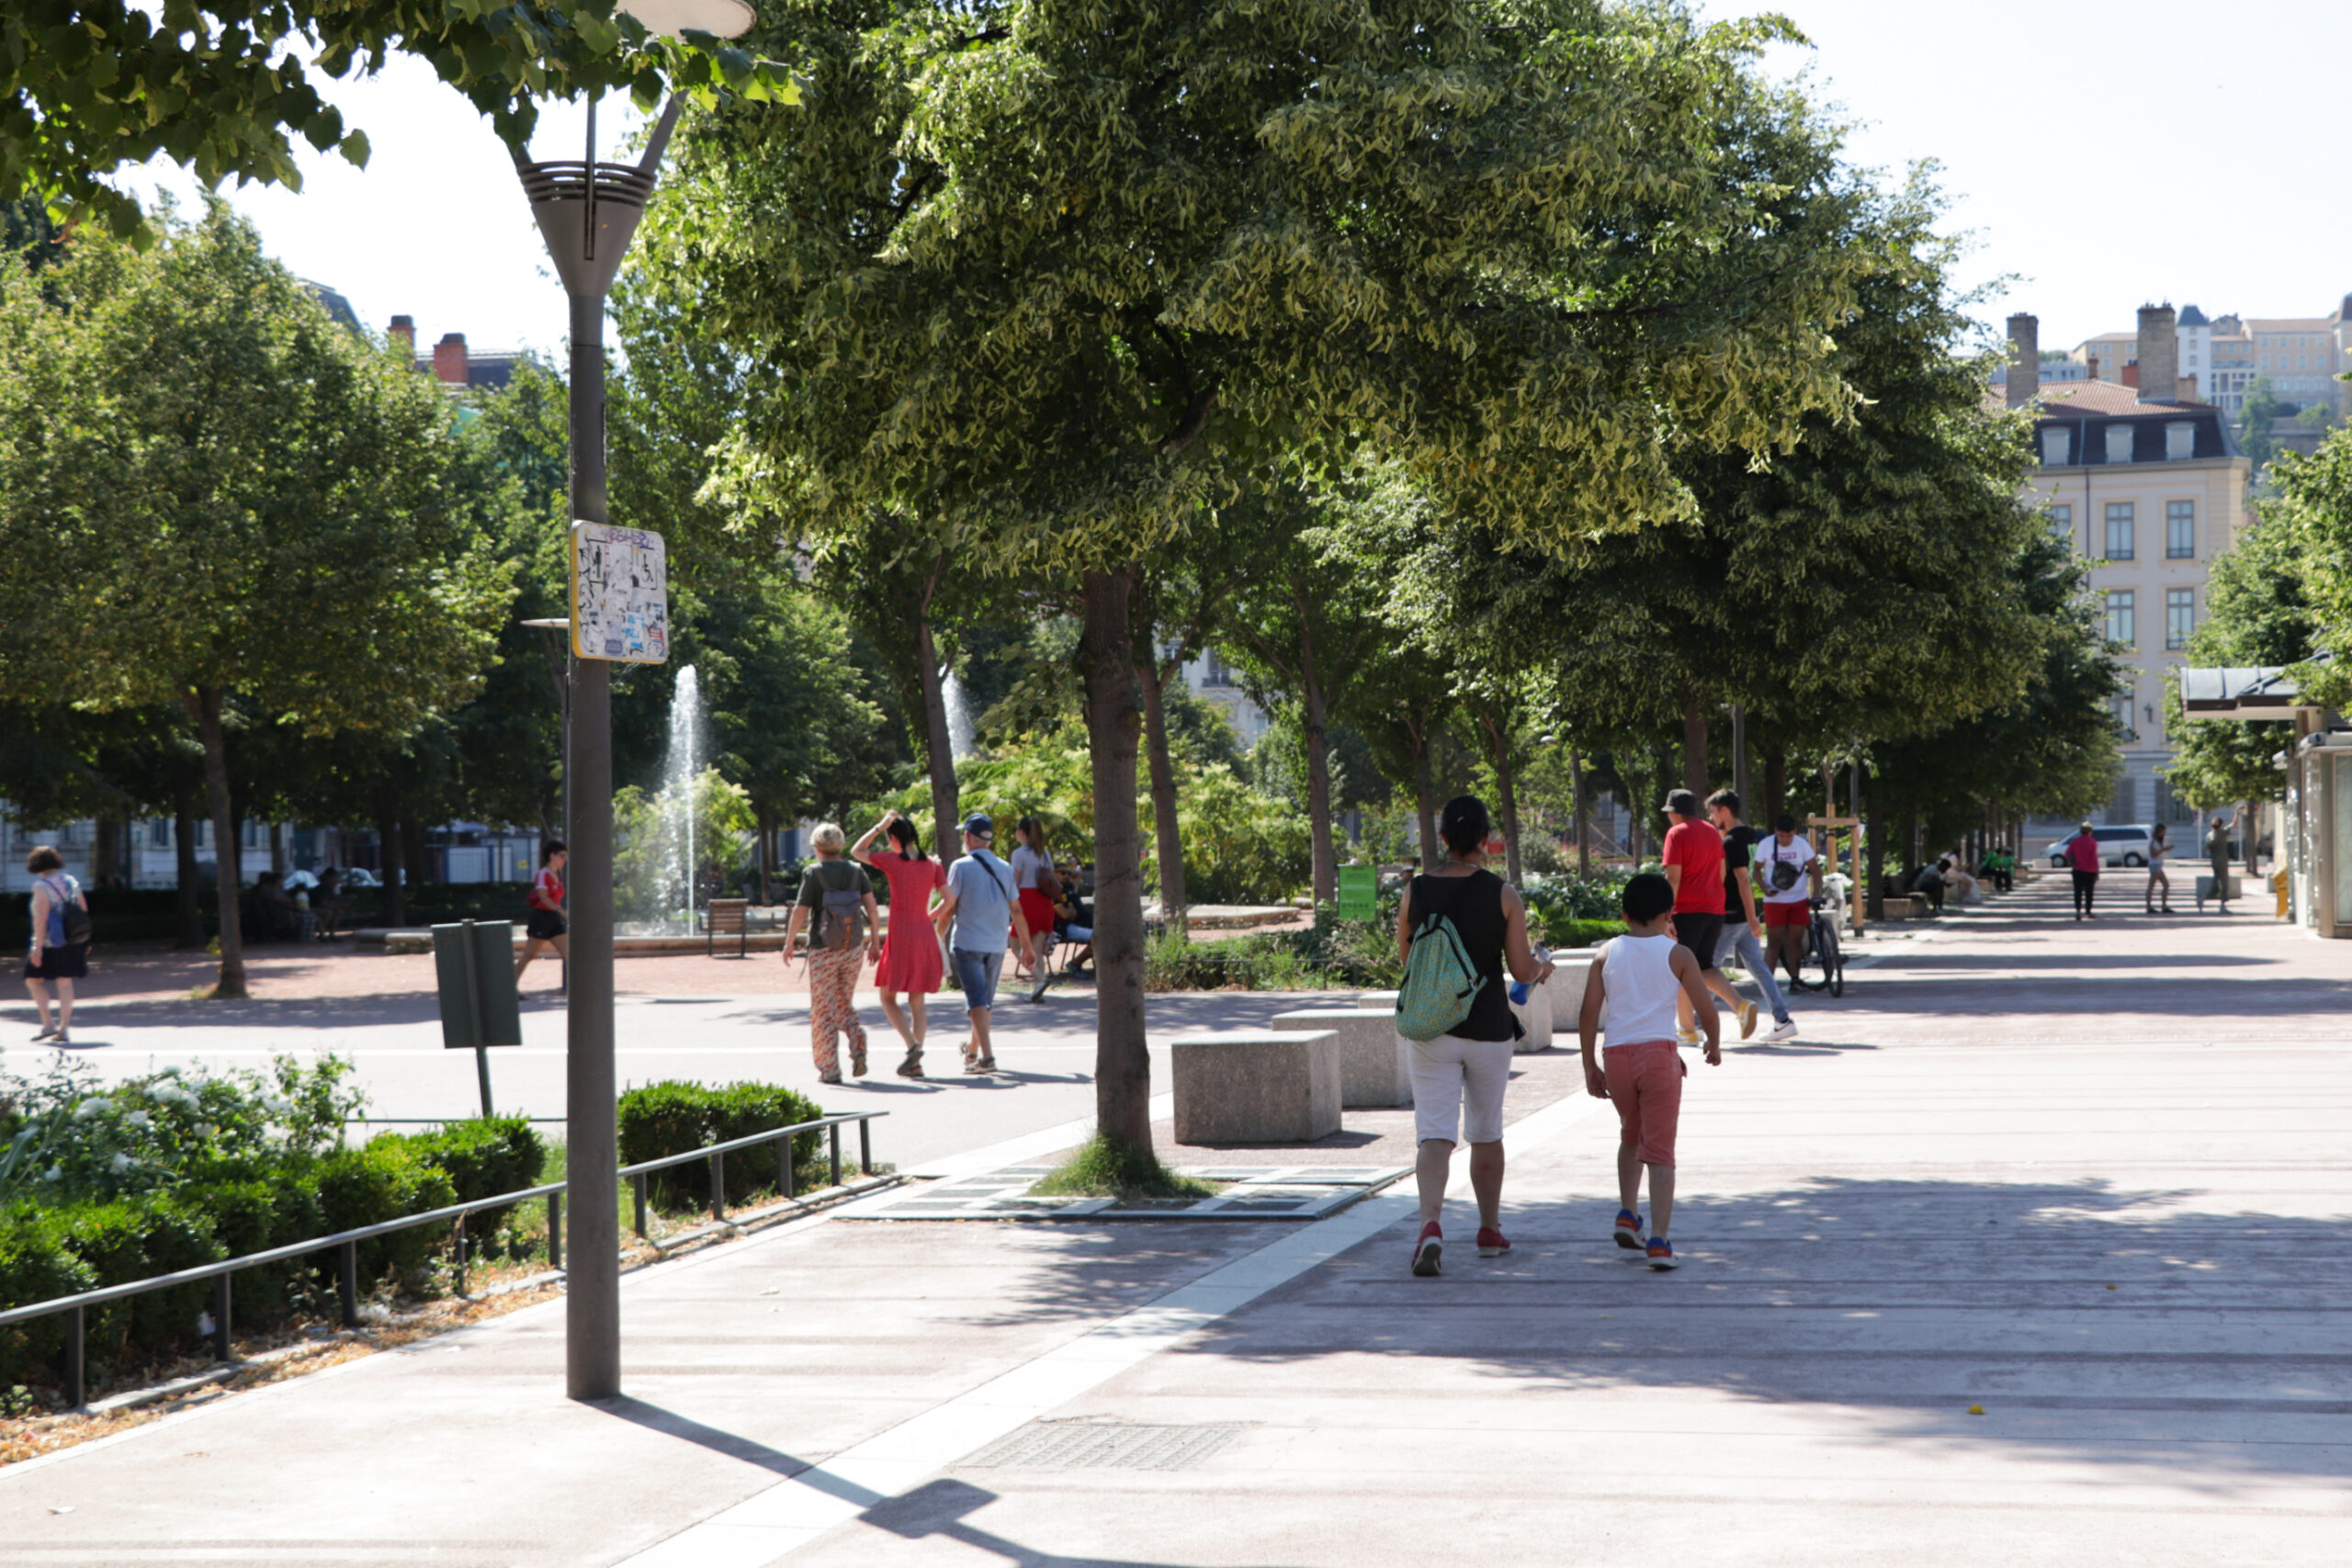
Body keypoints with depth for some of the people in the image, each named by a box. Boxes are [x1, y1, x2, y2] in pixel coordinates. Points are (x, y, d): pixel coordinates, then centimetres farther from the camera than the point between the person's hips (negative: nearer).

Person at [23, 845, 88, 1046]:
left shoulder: (42, 887, -13)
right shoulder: (71, 882, 8)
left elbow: (41, 918, -20)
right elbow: (84, 912, 11)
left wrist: (38, 948, -19)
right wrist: (83, 941, 19)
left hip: (50, 944, -6)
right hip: (72, 944, 6)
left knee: (33, 979, 9)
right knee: (65, 983, 8)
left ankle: (47, 1024, 2)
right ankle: (64, 1030, 5)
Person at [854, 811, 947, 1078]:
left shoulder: (892, 861, -8)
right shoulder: (932, 864, 4)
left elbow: (856, 851, 6)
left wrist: (879, 826, 5)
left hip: (900, 936, -5)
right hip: (925, 937, 5)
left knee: (888, 998, 8)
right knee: (918, 1003, 11)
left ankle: (912, 1046, -13)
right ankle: (916, 1064, 7)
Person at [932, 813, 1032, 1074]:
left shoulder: (961, 867, -6)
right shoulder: (1005, 869, 7)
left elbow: (948, 907, -5)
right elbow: (1016, 911, 9)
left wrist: (938, 939, 9)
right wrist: (1026, 946, 16)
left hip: (967, 943, -5)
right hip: (996, 945, 5)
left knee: (977, 1000, -9)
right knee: (986, 1000, 17)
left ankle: (987, 1056, -21)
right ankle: (972, 1050, 32)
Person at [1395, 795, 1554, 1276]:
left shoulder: (1415, 892, -3)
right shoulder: (1503, 895, -8)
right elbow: (1522, 971, -6)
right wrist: (1542, 964, 17)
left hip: (1432, 1031, 0)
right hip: (1489, 1029, 0)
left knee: (1434, 1133, -4)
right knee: (1486, 1135, 16)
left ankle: (1430, 1224, -25)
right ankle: (1490, 1231, 29)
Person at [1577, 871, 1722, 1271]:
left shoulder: (1607, 953, 8)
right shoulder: (1677, 954, 2)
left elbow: (1588, 1013, 3)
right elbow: (1706, 1009, 1)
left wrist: (1590, 1067, 11)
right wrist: (1715, 1045, 20)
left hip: (1616, 1057, 3)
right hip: (1659, 1053, -3)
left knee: (1631, 1135, 27)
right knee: (1659, 1148, -1)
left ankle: (1627, 1213, 16)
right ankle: (1658, 1241, -9)